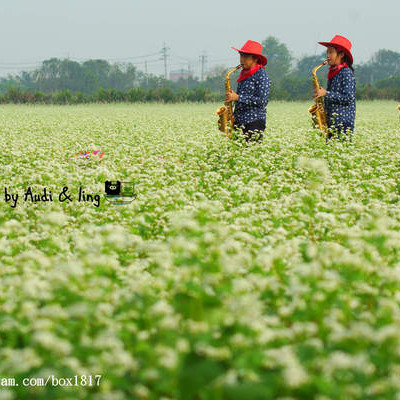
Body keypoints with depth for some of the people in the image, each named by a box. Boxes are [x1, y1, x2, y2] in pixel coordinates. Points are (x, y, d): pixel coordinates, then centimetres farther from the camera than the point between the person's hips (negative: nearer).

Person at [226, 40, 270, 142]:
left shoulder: (261, 75, -7)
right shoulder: (243, 74, 17)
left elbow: (262, 101, -15)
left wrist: (238, 98, -15)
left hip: (254, 122, -7)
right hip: (239, 121, 7)